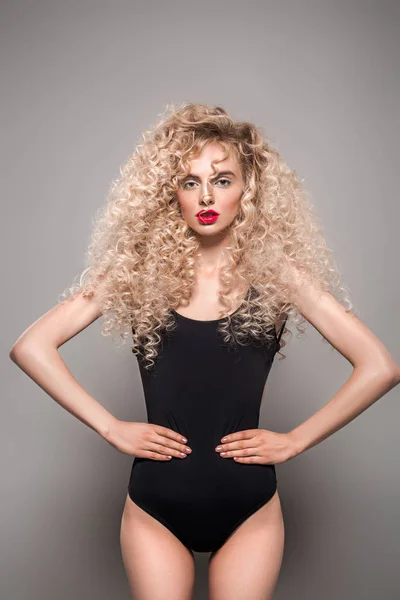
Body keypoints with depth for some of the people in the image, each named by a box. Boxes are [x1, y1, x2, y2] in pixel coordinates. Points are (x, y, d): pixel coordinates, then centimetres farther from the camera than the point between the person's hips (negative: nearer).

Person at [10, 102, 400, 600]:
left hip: (249, 508, 0)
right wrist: (110, 427, -9)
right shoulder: (138, 270, -6)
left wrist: (296, 439, -8)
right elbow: (30, 347, -7)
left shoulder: (277, 273, -6)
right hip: (154, 507, 0)